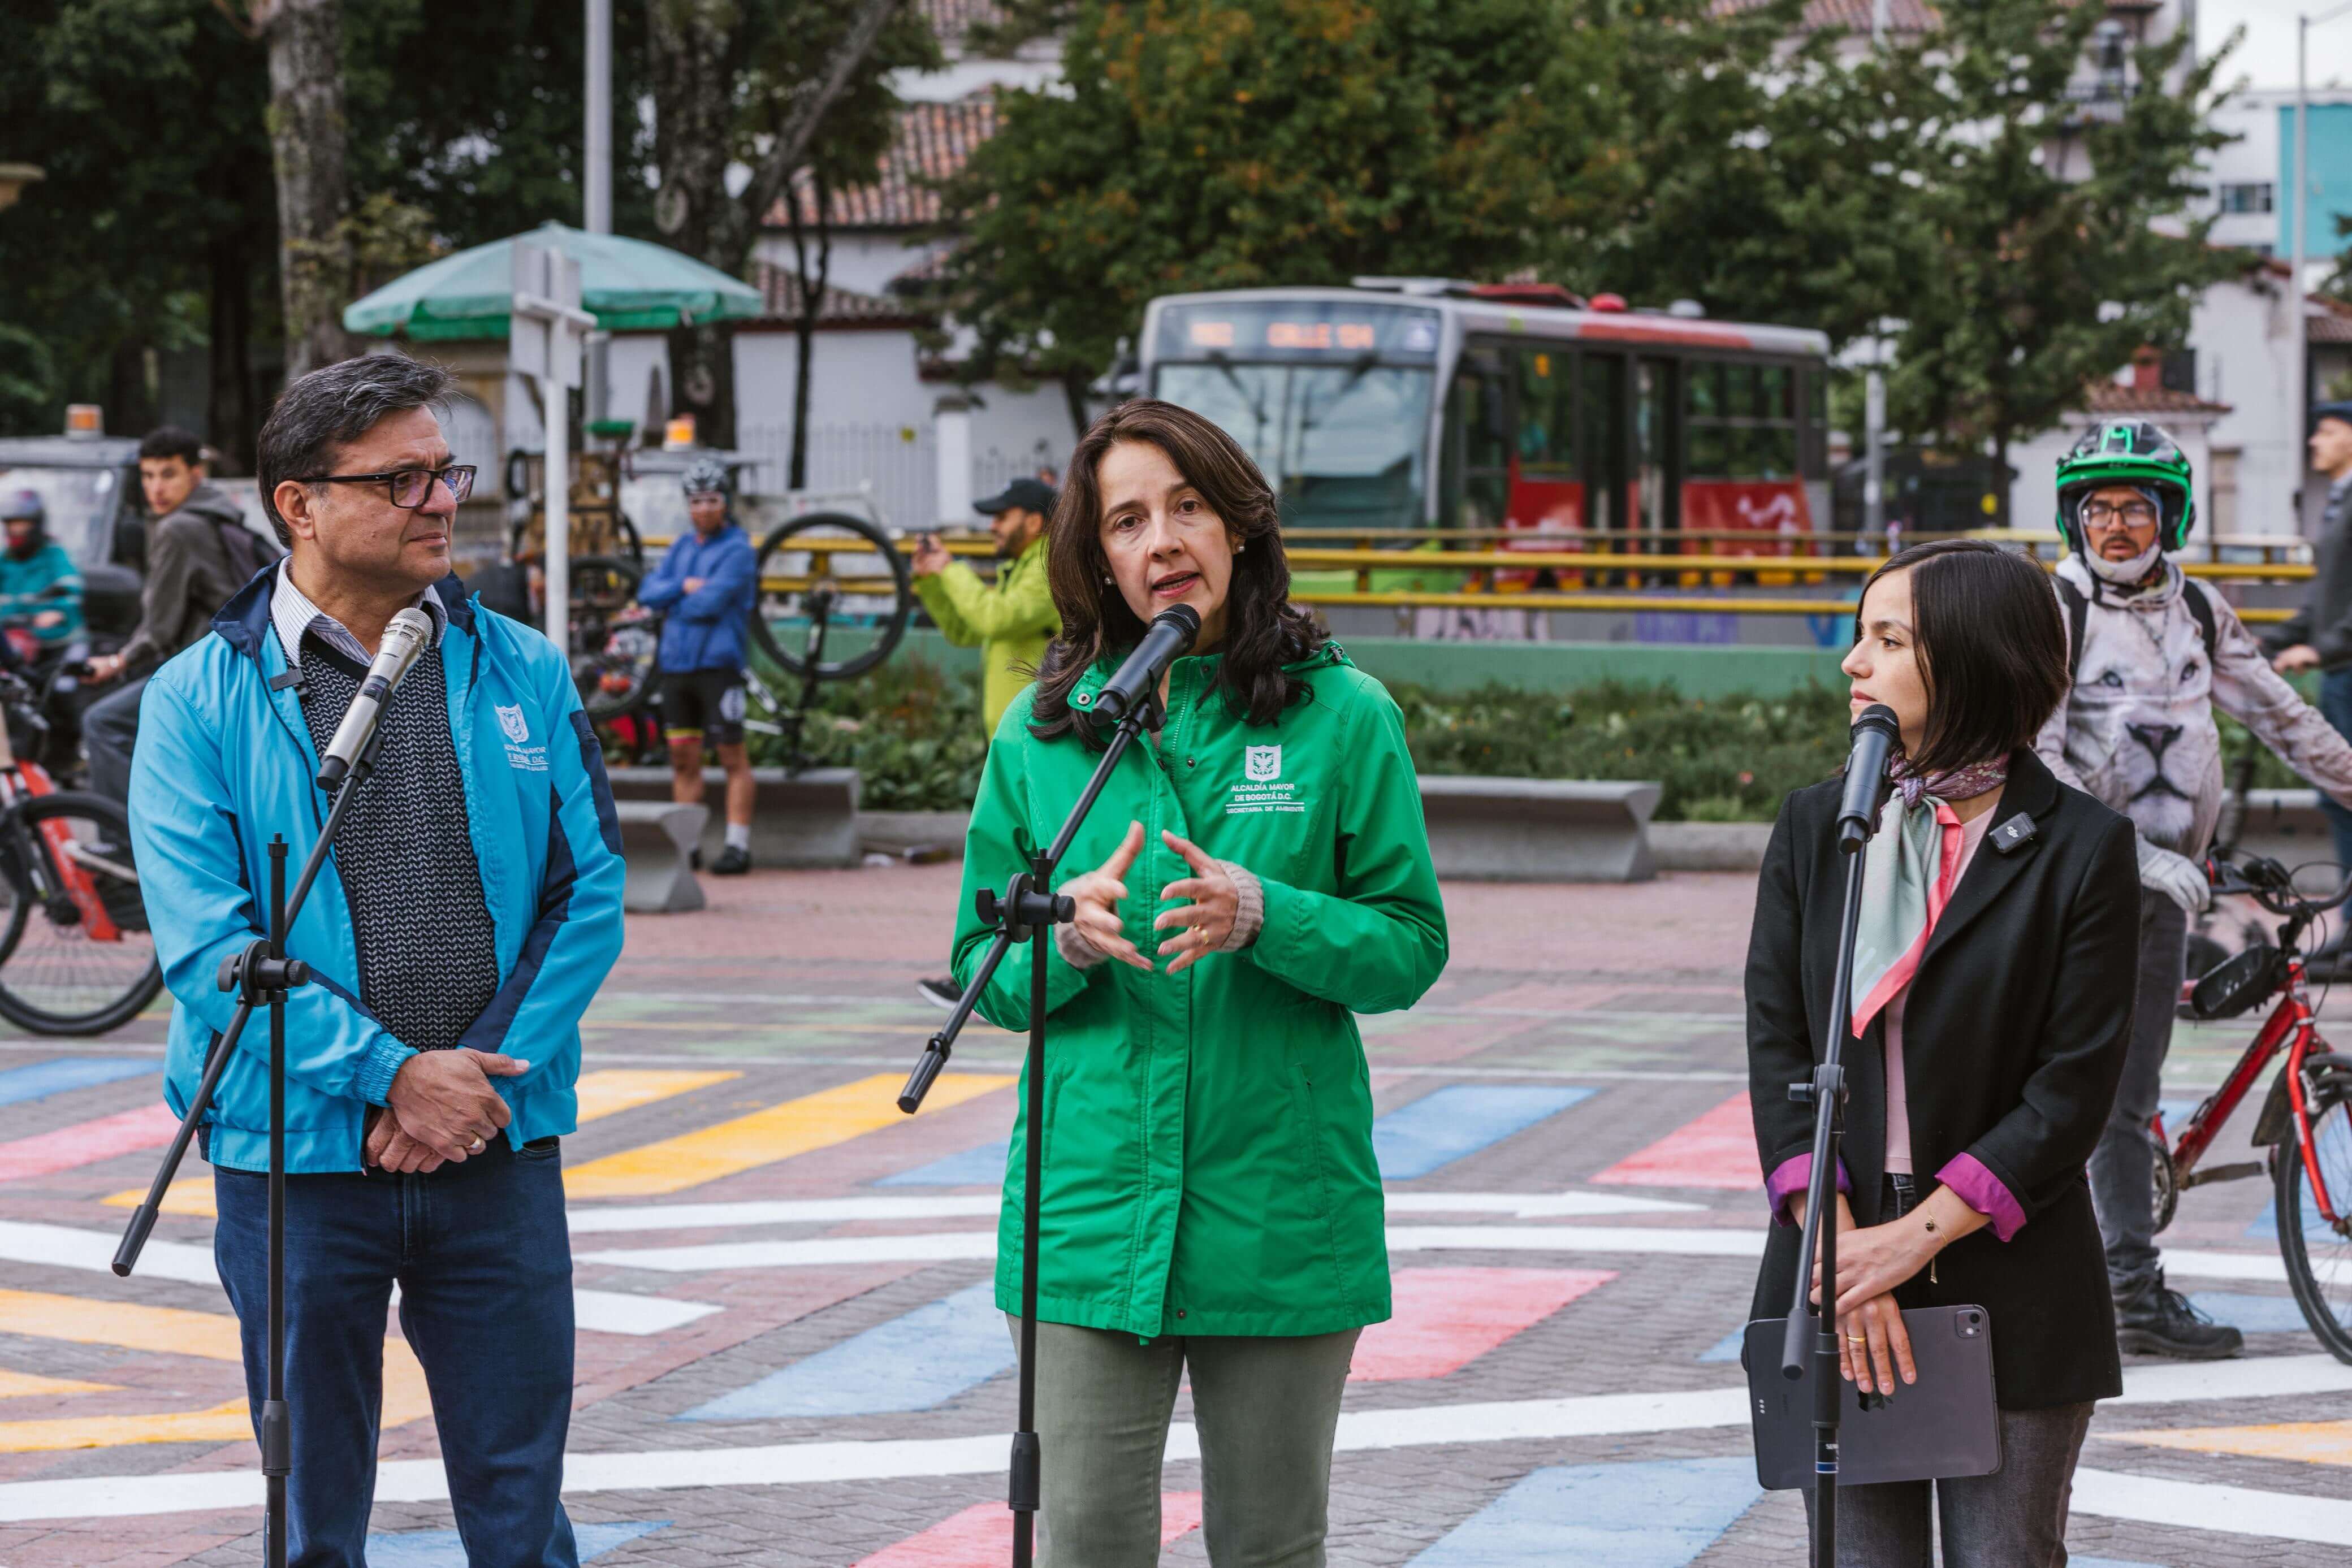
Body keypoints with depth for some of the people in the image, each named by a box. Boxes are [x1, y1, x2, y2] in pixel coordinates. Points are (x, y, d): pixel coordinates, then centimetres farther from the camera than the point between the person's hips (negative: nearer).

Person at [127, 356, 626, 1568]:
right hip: (299, 1160, -2)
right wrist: (391, 1073, -17)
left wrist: (483, 1075, -10)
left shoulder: (522, 673, 6)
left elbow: (589, 893, 3)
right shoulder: (200, 698, -3)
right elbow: (204, 943, -10)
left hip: (499, 1154, 2)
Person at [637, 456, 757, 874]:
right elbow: (648, 593, 7)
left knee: (732, 757, -5)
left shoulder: (737, 550, -5)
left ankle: (738, 846, -5)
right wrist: (684, 586, -9)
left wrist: (673, 607, -1)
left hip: (717, 664, -7)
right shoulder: (681, 548, 16)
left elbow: (711, 601, -17)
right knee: (683, 757, 8)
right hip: (675, 664, 7)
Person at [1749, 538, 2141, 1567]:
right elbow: (1776, 1046, 0)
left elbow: (2075, 1087, -8)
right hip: (1836, 1291, 3)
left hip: (2011, 1297, -3)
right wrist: (1840, 1245, -11)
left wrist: (1915, 1235, -14)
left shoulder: (2082, 847, -4)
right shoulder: (1815, 827, 7)